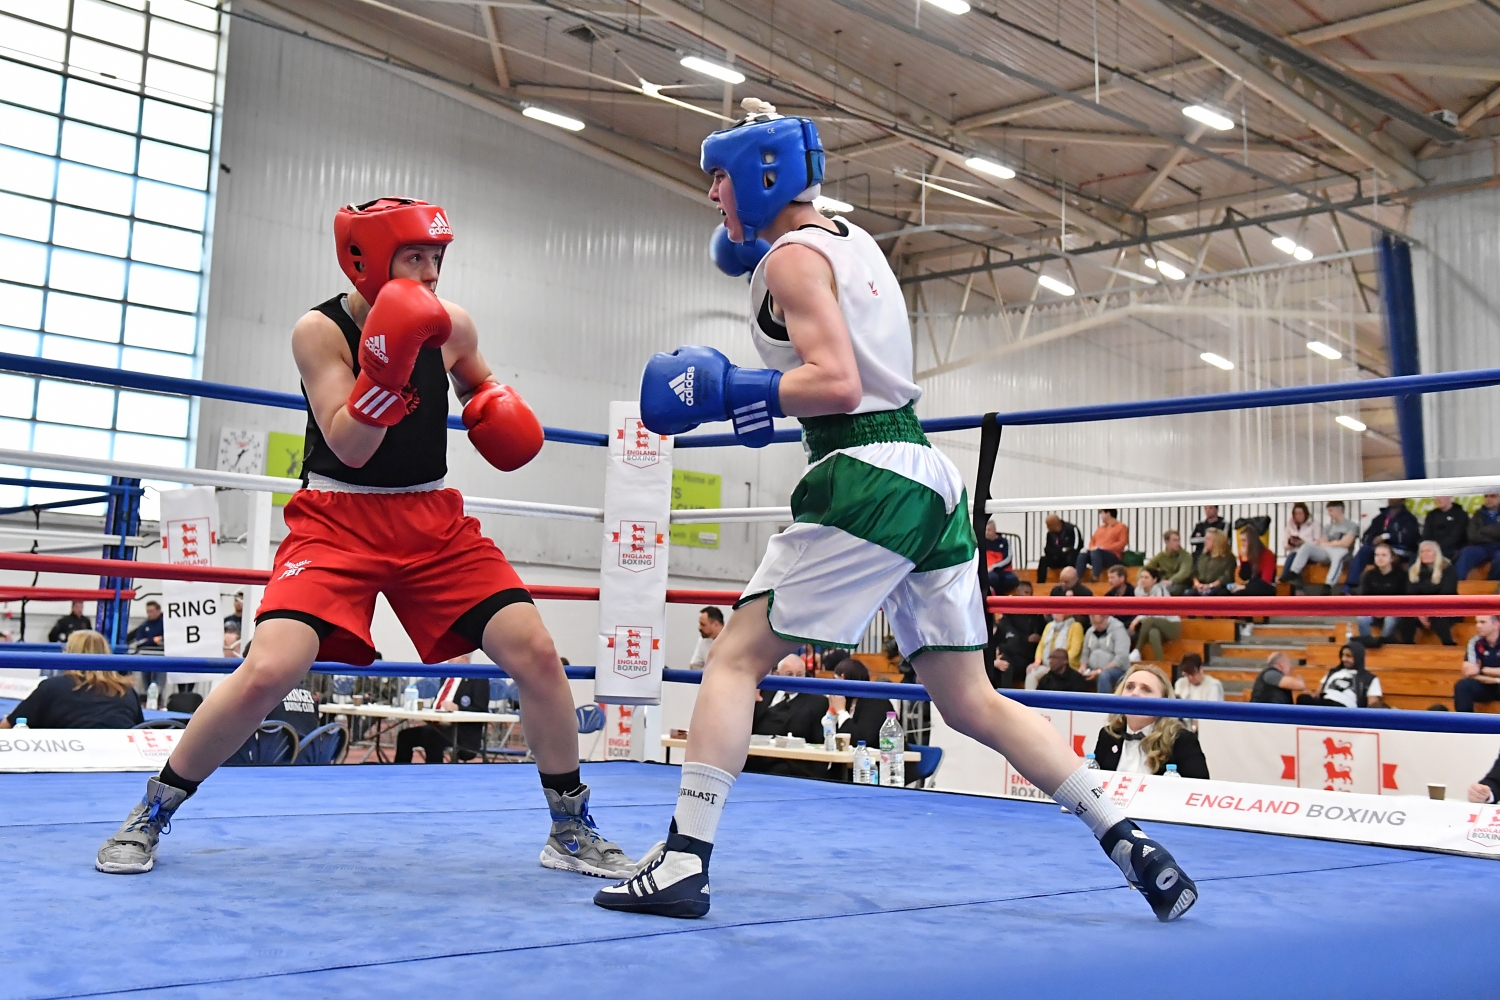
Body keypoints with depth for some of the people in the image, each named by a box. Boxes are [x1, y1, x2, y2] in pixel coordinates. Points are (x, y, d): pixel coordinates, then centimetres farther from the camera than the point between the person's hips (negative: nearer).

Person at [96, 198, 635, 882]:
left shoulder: (451, 326, -1)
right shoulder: (320, 331, -11)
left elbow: (481, 385, 22)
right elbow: (349, 447, -20)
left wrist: (500, 411, -1)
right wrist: (385, 364, -35)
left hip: (434, 521, 4)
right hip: (339, 520, -3)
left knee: (536, 654, -9)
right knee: (267, 673, -20)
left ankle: (571, 830, 9)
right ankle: (150, 816, 6)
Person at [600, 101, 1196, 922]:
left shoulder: (793, 255, -4)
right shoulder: (849, 237, 20)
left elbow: (836, 383, -18)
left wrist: (724, 392, -11)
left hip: (865, 478, -9)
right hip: (930, 481, 9)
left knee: (736, 657, -3)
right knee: (971, 702, 10)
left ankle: (683, 861, -6)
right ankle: (1126, 840, 7)